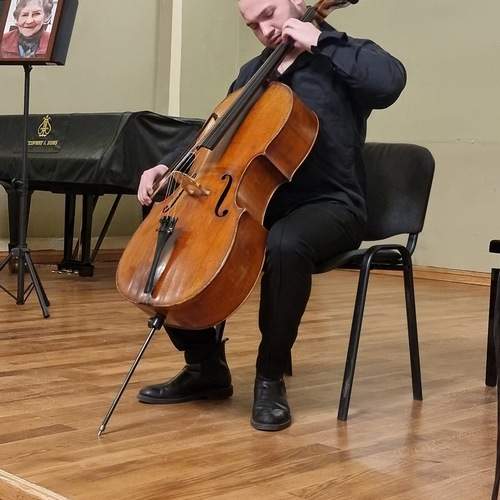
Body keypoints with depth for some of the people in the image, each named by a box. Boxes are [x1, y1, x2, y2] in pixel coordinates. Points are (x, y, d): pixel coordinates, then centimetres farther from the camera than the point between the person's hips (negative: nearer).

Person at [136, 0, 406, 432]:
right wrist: (173, 167, 4)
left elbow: (390, 82, -25)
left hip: (328, 206, -6)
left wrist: (319, 40, -18)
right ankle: (206, 366, 4)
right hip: (261, 203, 7)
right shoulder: (253, 72, 17)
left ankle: (271, 378, -20)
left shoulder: (342, 57, -1)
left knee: (285, 244, -40)